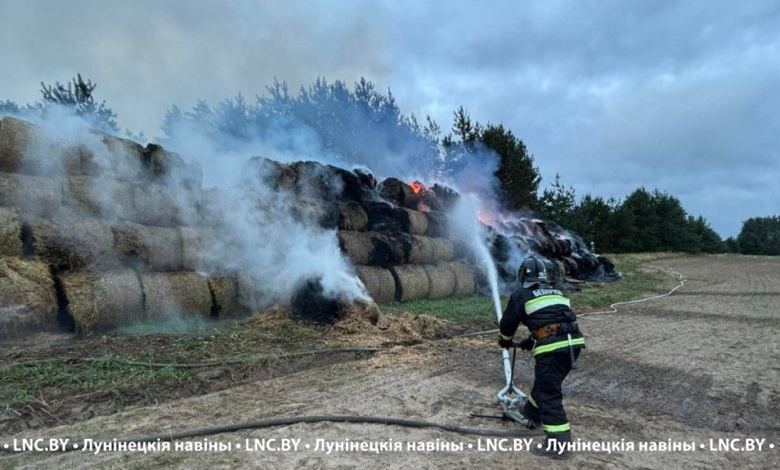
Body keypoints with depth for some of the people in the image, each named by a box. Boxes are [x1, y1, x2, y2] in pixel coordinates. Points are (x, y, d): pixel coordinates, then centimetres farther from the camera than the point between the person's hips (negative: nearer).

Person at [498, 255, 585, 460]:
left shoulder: (521, 295, 6)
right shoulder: (555, 292, 26)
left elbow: (508, 322, 15)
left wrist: (505, 341, 37)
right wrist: (530, 342, 44)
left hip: (552, 347, -7)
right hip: (573, 343, 8)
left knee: (549, 394, -1)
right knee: (544, 382, 26)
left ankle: (558, 444, -1)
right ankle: (532, 414, 46)